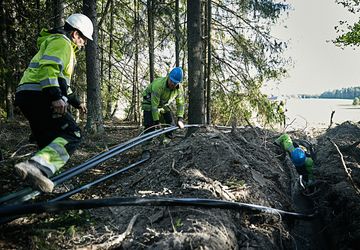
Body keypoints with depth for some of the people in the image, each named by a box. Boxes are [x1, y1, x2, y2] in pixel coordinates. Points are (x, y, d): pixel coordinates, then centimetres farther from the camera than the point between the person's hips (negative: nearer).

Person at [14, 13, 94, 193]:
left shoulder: (58, 44, 34)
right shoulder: (62, 42, -1)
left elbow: (61, 81, 40)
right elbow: (49, 68, -20)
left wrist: (76, 102, 40)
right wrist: (56, 97, -29)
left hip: (27, 97, 11)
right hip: (39, 96, -11)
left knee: (48, 139, 16)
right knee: (72, 135, -16)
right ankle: (37, 167, -35)